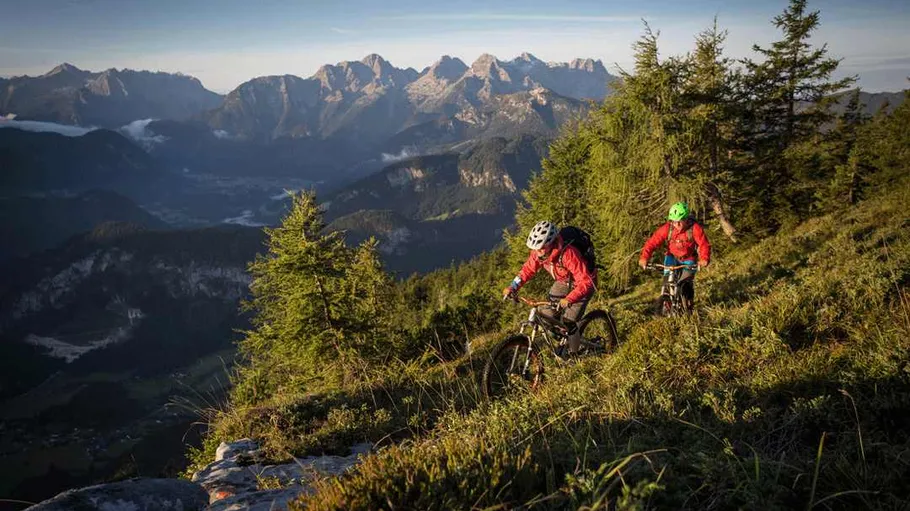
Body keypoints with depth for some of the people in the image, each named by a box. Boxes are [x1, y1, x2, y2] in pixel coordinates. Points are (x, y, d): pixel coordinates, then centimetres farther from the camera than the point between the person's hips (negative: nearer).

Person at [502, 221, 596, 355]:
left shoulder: (568, 253, -40)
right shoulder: (538, 252, -21)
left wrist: (569, 300, -55)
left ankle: (573, 354, 11)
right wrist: (512, 287, -21)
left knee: (568, 322, -14)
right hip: (562, 282, 6)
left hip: (581, 284, -6)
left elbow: (586, 282, -41)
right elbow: (527, 269, -6)